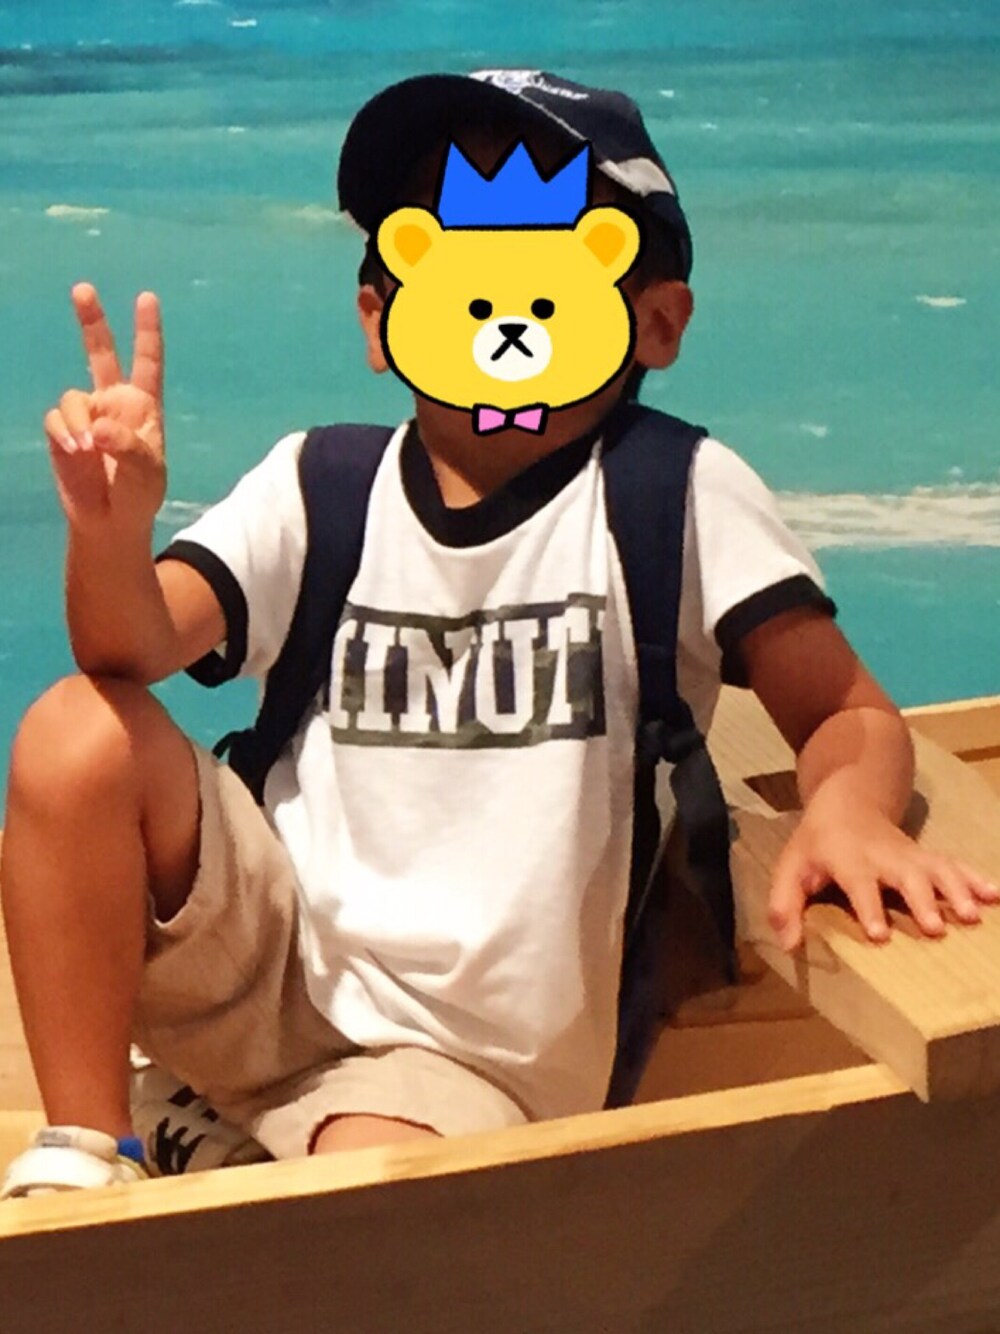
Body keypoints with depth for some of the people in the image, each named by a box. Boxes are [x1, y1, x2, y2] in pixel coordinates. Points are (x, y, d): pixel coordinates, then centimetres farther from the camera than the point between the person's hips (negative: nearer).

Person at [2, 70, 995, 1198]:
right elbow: (132, 648, -11)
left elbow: (848, 714, -10)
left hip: (453, 1060, -4)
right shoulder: (321, 488, 0)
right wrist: (111, 527, -33)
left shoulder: (677, 498, -9)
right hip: (273, 962, 4)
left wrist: (848, 805, -33)